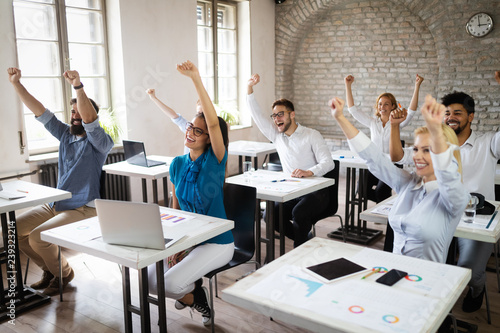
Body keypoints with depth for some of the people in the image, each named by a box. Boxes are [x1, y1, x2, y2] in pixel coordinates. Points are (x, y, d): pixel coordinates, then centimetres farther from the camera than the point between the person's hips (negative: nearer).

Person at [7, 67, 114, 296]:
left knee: (37, 236, -23)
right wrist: (16, 83, -3)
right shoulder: (65, 134, 11)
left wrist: (78, 86, -42)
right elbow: (39, 111, 5)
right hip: (55, 204, 8)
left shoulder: (100, 142, -11)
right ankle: (50, 269, 18)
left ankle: (63, 274, 6)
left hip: (83, 209, -8)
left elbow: (90, 119, -32)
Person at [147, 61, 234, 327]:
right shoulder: (177, 164, 1)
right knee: (150, 280, -7)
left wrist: (197, 80, -38)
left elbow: (213, 123, -32)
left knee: (170, 283, -20)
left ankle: (194, 295, 15)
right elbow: (175, 206, 8)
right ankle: (190, 294, 20)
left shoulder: (215, 160, -15)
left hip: (216, 242, -6)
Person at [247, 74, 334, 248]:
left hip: (315, 192, -4)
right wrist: (250, 87, -5)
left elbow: (328, 162, -13)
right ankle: (305, 239, -1)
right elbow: (257, 114, 7)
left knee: (298, 213, -33)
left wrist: (309, 172, -33)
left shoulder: (311, 135, -3)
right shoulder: (276, 135, 11)